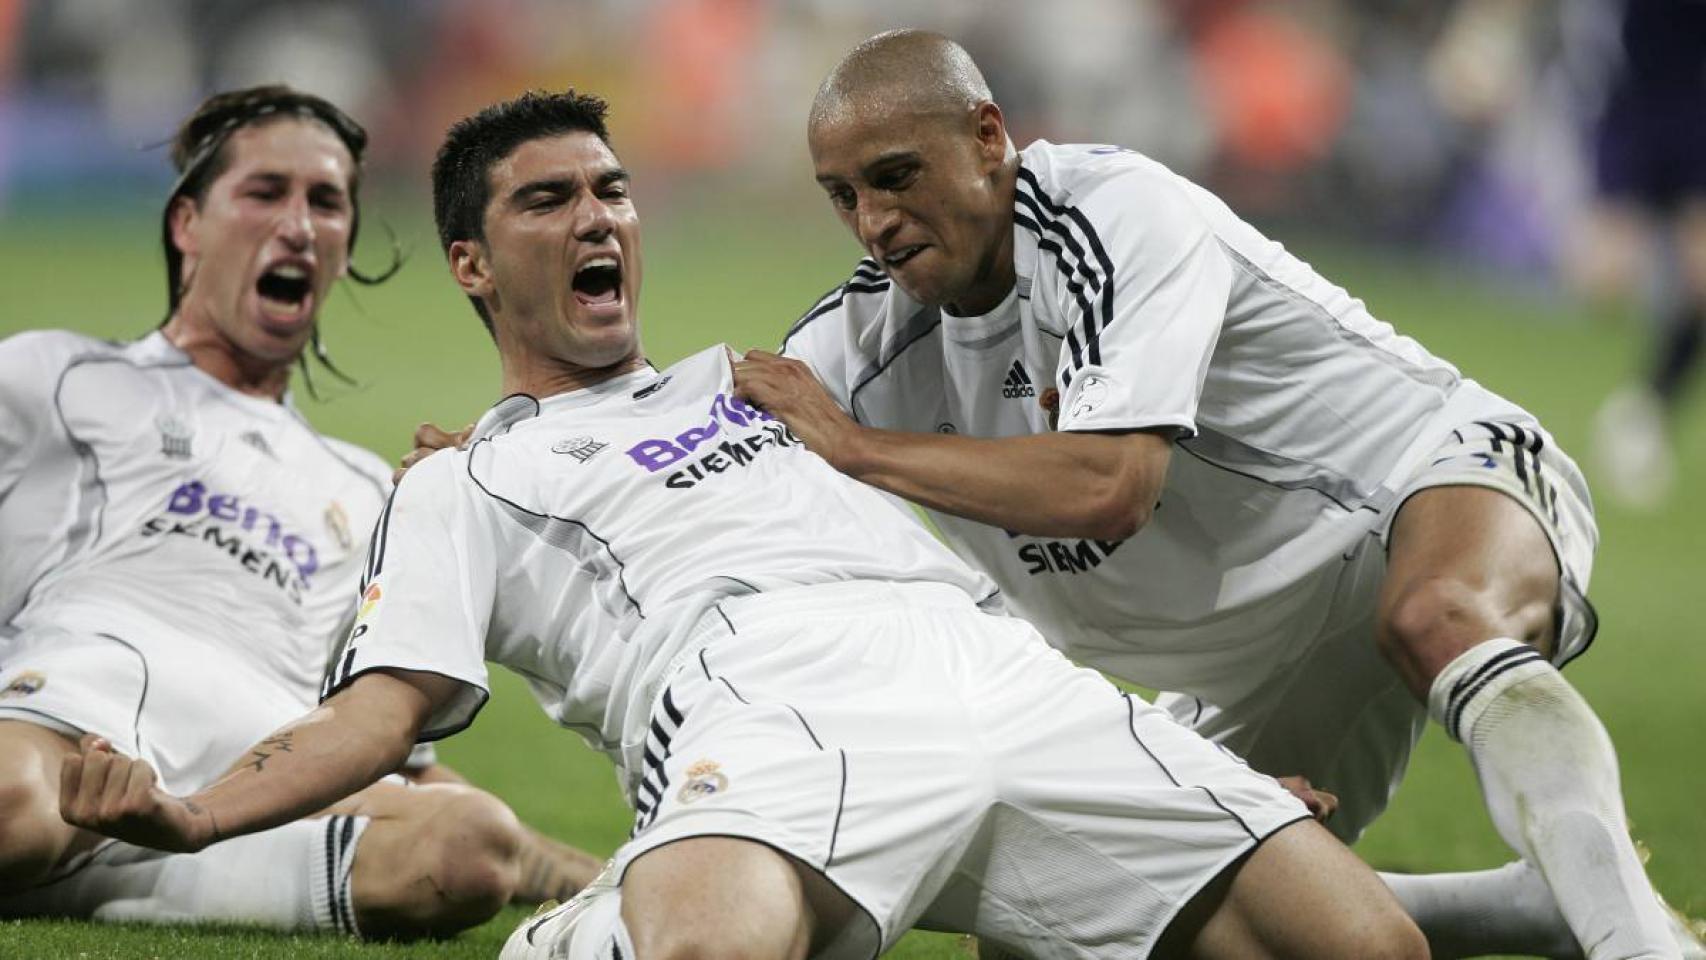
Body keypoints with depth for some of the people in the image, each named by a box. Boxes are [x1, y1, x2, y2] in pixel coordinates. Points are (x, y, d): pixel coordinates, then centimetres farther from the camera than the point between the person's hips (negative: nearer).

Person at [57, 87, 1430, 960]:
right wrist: (187, 818, -9)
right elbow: (383, 704, 9)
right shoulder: (464, 487, 27)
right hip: (759, 687, -6)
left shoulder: (742, 373, 42)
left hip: (993, 659, 6)